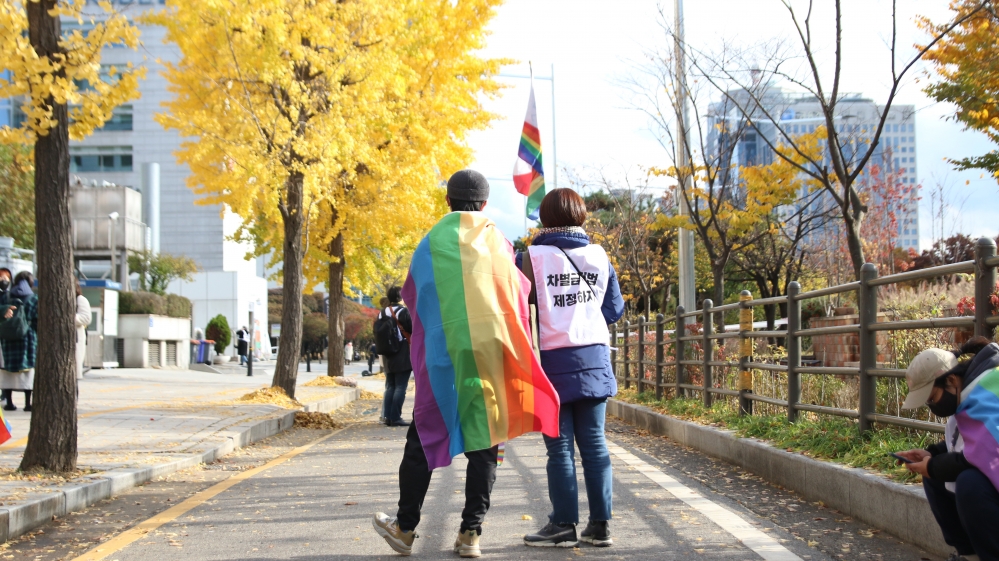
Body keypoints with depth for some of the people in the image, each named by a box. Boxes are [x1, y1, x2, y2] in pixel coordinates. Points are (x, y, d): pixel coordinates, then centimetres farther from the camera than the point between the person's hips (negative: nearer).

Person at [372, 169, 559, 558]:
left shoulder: (432, 242, 1)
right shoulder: (498, 242, 4)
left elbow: (413, 296, 11)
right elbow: (519, 292, 12)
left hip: (443, 354, -1)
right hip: (491, 352, 1)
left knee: (424, 437, 8)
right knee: (483, 442, 5)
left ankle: (406, 527, 13)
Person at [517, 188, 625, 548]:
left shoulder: (533, 257, -7)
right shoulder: (599, 256, 5)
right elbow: (615, 309, 12)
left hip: (555, 361, -3)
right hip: (594, 359, 3)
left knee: (560, 447, 2)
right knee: (594, 443, 7)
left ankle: (564, 524, 5)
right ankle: (600, 523, 9)